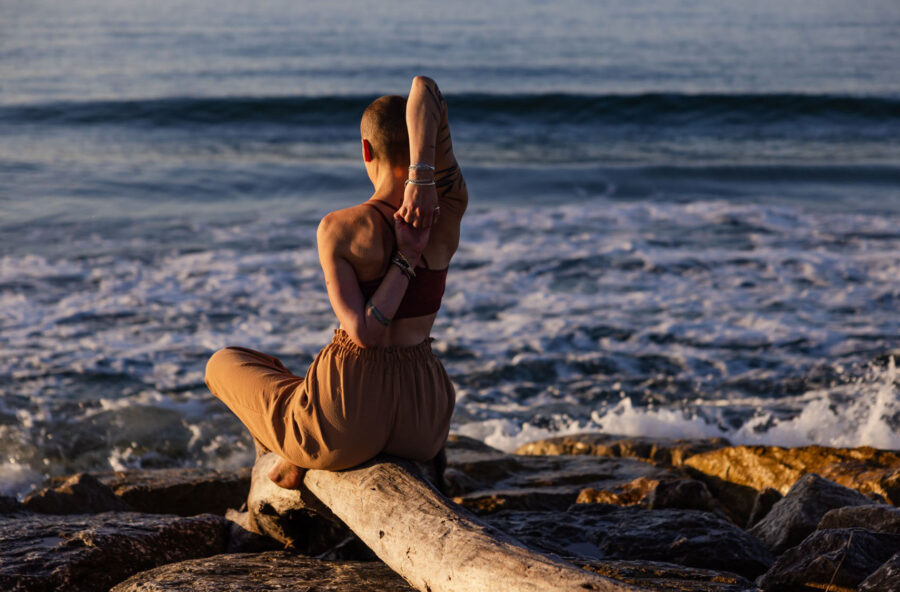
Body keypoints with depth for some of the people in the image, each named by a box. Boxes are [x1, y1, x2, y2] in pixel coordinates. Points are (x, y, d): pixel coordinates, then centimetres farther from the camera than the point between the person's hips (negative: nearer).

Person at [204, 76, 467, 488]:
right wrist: (421, 179, -21)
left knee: (223, 363, 27)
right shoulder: (449, 209, -5)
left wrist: (404, 260, -14)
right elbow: (425, 89, -12)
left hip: (349, 417, -4)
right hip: (421, 425, 4)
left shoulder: (337, 230, -14)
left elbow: (363, 333, -19)